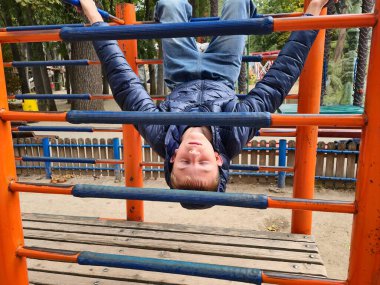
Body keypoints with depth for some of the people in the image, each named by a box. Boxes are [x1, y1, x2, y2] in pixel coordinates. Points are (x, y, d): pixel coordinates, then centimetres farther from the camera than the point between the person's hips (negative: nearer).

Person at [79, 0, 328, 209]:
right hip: (221, 77, 0)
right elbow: (277, 82, -38)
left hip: (180, 78, 1)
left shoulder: (160, 136, -42)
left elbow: (124, 82, -36)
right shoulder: (233, 138, -43)